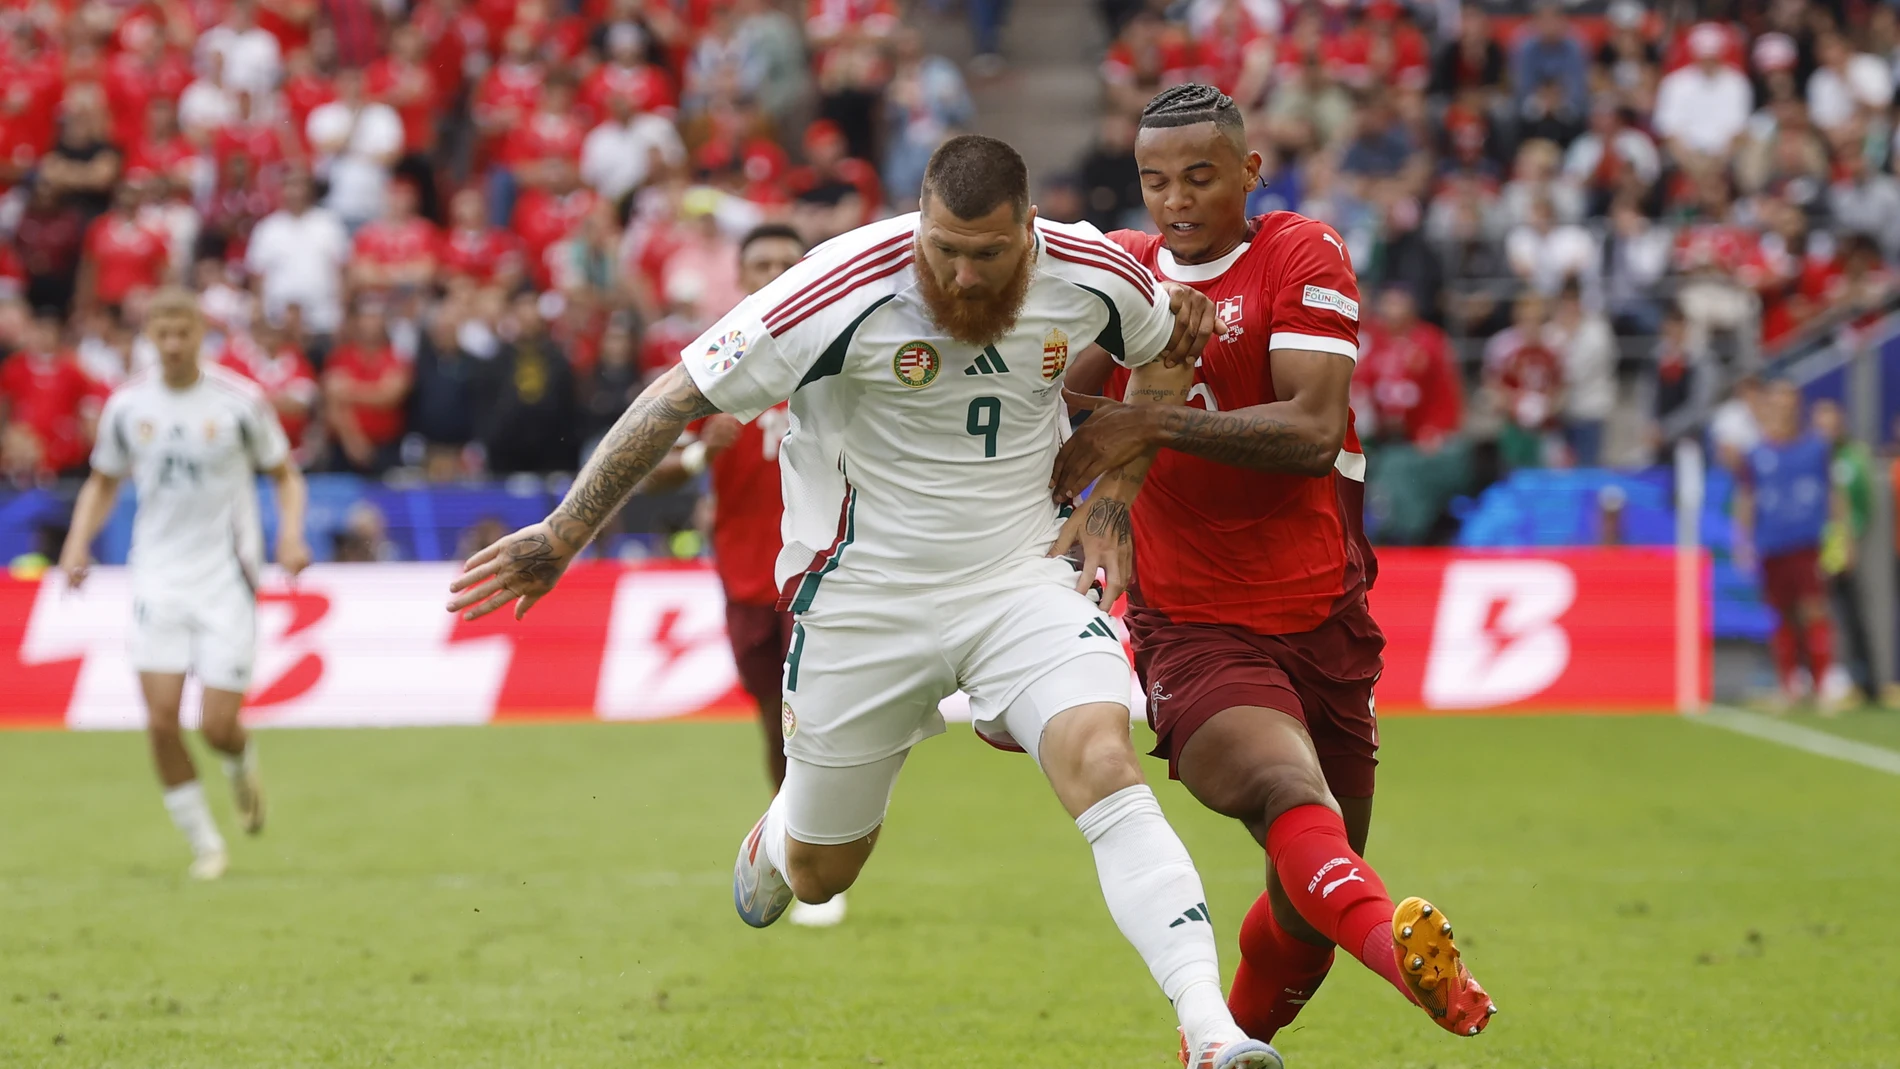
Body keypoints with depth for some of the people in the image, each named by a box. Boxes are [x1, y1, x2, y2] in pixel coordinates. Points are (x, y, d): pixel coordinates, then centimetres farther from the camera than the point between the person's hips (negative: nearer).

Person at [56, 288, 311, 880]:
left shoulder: (241, 400, -5)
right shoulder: (126, 405, 2)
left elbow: (285, 474, 5)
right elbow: (103, 482, 16)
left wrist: (291, 533, -13)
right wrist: (78, 542, -1)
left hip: (227, 578, -2)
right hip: (158, 579, 2)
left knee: (217, 727, -8)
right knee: (161, 719, -11)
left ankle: (243, 762, 31)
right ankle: (203, 841, 6)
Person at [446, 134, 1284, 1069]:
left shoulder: (1090, 276, -10)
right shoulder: (845, 292, -23)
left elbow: (1166, 350, 15)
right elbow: (681, 396, -16)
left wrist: (1116, 499, 6)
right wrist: (562, 535, -15)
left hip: (1020, 574, 1)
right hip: (866, 596, -1)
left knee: (1102, 763, -26)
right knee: (819, 873, 11)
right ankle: (775, 840, 52)